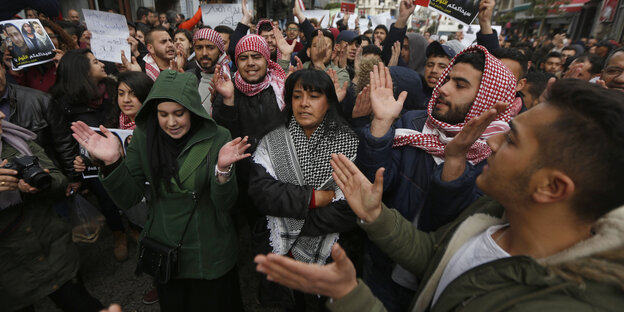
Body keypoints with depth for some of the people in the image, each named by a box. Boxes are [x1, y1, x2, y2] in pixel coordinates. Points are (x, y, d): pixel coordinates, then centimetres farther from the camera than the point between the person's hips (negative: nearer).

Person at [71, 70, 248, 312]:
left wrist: (222, 168, -37)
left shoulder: (217, 137, -17)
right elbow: (128, 199, -7)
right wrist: (112, 162, -24)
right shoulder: (143, 136, -9)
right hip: (163, 252, 3)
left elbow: (225, 204, -19)